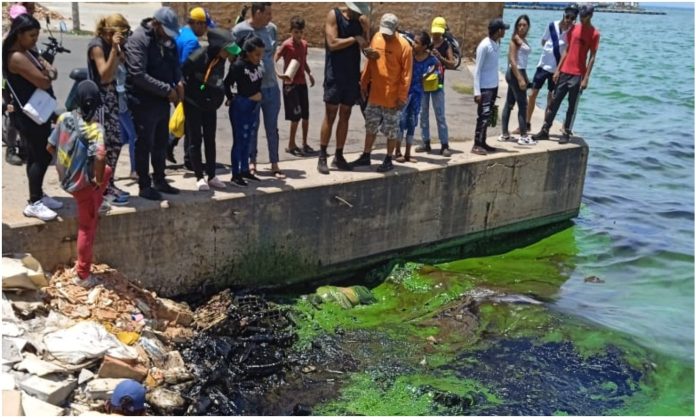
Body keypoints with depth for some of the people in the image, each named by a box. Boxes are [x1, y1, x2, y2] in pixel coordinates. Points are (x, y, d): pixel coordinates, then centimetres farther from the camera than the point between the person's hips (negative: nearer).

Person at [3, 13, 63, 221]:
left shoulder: (29, 52, 9)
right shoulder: (17, 57, -21)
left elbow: (52, 73, 12)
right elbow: (43, 82, -25)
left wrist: (48, 70, -10)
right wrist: (46, 73, -3)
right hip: (28, 115, -10)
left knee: (36, 155, 16)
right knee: (42, 156, -7)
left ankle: (38, 195, 27)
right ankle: (34, 203, -1)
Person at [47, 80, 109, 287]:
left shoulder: (65, 117, -3)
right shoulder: (94, 127, -23)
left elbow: (50, 147, 5)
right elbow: (100, 157, -38)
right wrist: (99, 180, -20)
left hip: (64, 177, 7)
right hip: (83, 183, -7)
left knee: (107, 171, 32)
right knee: (87, 227, 9)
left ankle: (93, 210, 38)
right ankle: (83, 275, 19)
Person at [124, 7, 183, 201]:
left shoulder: (167, 40, 9)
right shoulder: (138, 40, -16)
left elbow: (174, 63, 19)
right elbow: (139, 75, -24)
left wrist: (178, 82, -3)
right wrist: (167, 89, -21)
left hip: (162, 101, 8)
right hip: (144, 103, -8)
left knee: (161, 144, 16)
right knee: (144, 145, 1)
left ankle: (160, 181, 28)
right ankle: (145, 186, 10)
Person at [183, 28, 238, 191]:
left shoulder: (220, 59, -4)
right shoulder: (198, 56, -25)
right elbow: (181, 74, -19)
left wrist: (218, 97, 10)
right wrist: (186, 93, -11)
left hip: (210, 105, 7)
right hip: (193, 104, -6)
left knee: (210, 140, 9)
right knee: (196, 140, 0)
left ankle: (211, 176, 16)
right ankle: (199, 178, 6)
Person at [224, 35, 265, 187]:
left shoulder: (258, 65, 2)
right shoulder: (238, 66, -17)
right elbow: (227, 84, -13)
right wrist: (231, 99, -2)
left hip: (254, 108, 6)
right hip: (241, 108, -6)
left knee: (247, 141, 15)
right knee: (239, 141, 0)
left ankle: (245, 170, 26)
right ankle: (236, 175, 7)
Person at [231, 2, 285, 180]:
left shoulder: (272, 29, 2)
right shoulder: (239, 30, -11)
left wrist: (267, 67, 11)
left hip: (271, 86, 4)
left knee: (272, 127, 8)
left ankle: (274, 164, 16)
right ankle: (252, 163, 20)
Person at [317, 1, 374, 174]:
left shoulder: (363, 20, 6)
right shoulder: (334, 15, -6)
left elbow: (367, 46, 5)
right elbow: (332, 43, -16)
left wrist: (370, 51, -16)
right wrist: (354, 39, -14)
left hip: (352, 75, 4)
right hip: (335, 74, -4)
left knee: (345, 116, 8)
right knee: (330, 116, -4)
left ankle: (339, 156, 15)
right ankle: (322, 157, 2)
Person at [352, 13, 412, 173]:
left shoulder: (404, 46, -14)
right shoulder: (376, 38, 2)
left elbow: (406, 74, -13)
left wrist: (402, 97, -14)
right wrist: (364, 83, 13)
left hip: (392, 98, -5)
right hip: (374, 94, 5)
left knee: (391, 130, 5)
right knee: (370, 127, 14)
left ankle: (389, 160, 17)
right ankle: (366, 156, 25)